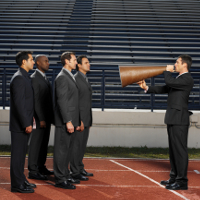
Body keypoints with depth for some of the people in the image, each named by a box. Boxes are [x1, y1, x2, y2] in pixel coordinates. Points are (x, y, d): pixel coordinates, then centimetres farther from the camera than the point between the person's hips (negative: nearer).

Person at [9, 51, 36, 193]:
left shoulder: (25, 77, 16)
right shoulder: (19, 78, -17)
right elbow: (19, 103, -22)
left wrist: (29, 118, 19)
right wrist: (26, 124, -22)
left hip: (24, 124, 10)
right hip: (19, 124, -10)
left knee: (22, 153, 16)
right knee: (18, 154, -4)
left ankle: (21, 180, 25)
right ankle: (17, 184, 1)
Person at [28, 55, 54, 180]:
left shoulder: (45, 78, 17)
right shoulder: (34, 78, -12)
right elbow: (36, 100, -18)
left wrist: (51, 117, 14)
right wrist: (41, 119, -21)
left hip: (47, 117, 9)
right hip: (39, 118, -9)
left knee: (44, 143, 14)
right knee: (36, 143, -6)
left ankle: (41, 167, 23)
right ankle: (33, 171, -4)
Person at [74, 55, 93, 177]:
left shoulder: (85, 79, 18)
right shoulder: (75, 79, -11)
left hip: (86, 119, 9)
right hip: (79, 118, -9)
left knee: (83, 145, 12)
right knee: (77, 145, -5)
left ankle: (80, 169, 18)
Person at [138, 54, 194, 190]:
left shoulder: (187, 79, -13)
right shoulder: (178, 79, 19)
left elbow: (170, 82, -24)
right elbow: (164, 89, 19)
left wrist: (167, 71, -6)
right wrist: (147, 88, 12)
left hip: (179, 120, -10)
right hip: (173, 118, 10)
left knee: (180, 149, -8)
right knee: (173, 149, 15)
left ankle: (182, 181, -5)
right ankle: (174, 177, 23)